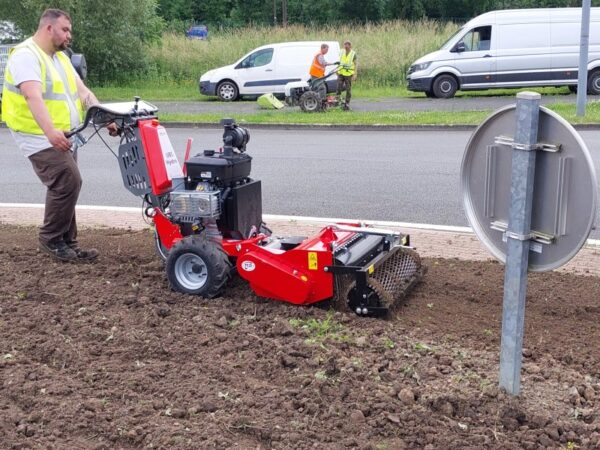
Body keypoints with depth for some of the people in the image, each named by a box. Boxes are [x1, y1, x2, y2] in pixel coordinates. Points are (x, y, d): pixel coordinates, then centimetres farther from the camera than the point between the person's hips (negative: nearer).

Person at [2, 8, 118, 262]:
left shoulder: (60, 57, 16)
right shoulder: (26, 55, -15)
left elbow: (83, 92, 13)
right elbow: (33, 97, -29)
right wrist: (50, 131, -43)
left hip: (62, 137, 9)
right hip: (39, 137, -9)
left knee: (65, 186, 9)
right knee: (68, 182, -19)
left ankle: (67, 244, 16)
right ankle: (51, 239, -4)